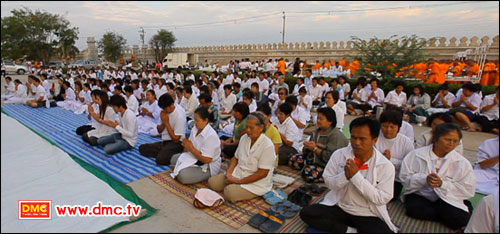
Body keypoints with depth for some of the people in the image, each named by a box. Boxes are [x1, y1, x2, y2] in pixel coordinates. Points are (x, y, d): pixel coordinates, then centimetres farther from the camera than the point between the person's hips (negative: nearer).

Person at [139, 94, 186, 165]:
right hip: (164, 141, 8)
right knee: (142, 148, -2)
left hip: (176, 144, -8)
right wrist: (163, 122, -8)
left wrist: (167, 123, -15)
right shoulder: (164, 111, 2)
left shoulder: (180, 116, -19)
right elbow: (159, 131, 14)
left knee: (160, 159, -30)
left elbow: (175, 139, -17)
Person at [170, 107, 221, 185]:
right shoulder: (195, 129, -1)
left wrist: (191, 148, -25)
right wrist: (186, 145, -10)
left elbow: (206, 160, -30)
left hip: (208, 167, -9)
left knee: (183, 176, -26)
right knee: (174, 159, 17)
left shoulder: (211, 136, -28)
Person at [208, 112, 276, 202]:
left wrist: (238, 181, -19)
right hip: (238, 173, 7)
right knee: (212, 182, -3)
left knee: (229, 192, -27)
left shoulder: (268, 146, -21)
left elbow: (262, 173, -22)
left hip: (257, 182, -7)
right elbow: (235, 158, 12)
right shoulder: (244, 138, 2)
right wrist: (228, 172, -8)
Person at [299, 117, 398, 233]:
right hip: (339, 207, 2)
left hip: (369, 215, -2)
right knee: (306, 213, -17)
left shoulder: (386, 166, -12)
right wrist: (345, 175, -24)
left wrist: (356, 176, -25)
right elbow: (328, 182, -3)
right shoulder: (339, 154, -8)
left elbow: (382, 199, -15)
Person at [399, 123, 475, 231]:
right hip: (420, 195, 1)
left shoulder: (462, 163, -1)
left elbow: (468, 190, -5)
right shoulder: (417, 154, -3)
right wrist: (424, 179, -21)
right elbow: (404, 177, -4)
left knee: (462, 218, -28)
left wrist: (442, 184, -18)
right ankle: (445, 217, -6)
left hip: (447, 199, 0)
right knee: (414, 208, -31)